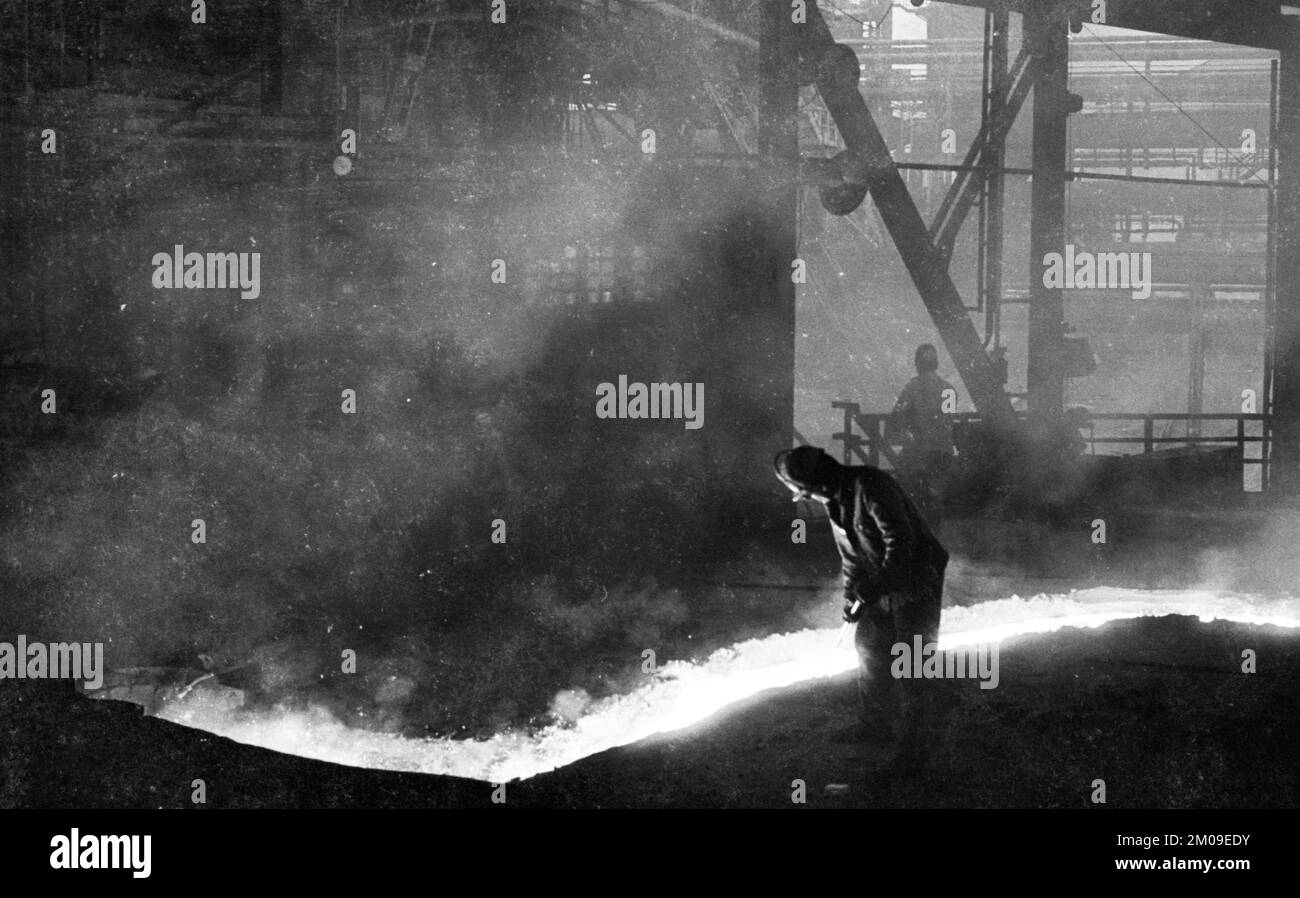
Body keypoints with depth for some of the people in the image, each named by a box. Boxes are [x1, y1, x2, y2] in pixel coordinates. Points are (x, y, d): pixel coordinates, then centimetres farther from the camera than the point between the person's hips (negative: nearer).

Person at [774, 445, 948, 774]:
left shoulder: (869, 486, -24)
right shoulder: (833, 502, 5)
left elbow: (900, 541, -26)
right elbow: (851, 555, 14)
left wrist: (873, 590, -24)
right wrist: (851, 594, 1)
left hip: (916, 580, -9)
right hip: (881, 585, 9)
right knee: (870, 650, 11)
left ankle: (909, 743, -1)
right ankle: (874, 726, 25)